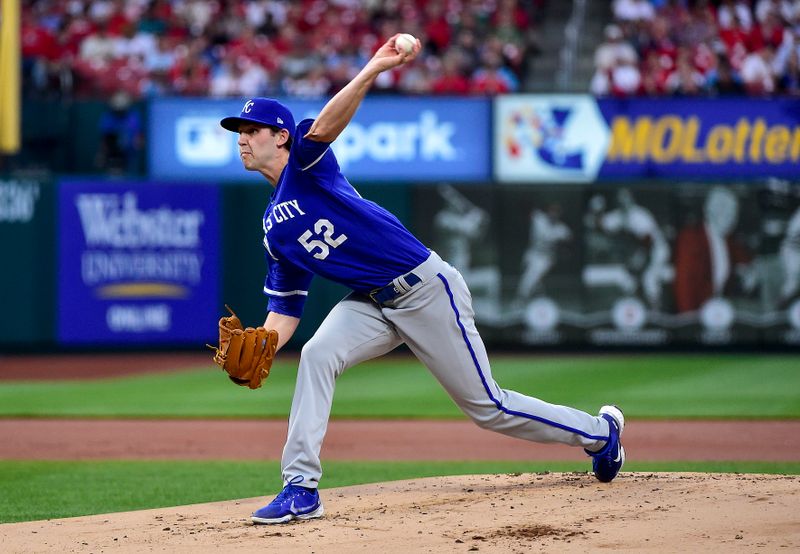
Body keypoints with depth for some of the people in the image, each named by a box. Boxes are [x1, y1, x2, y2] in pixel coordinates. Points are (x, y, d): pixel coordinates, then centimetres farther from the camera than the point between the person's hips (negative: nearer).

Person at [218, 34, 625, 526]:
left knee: (488, 406, 2)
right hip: (373, 304, 7)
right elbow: (286, 309, 10)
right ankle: (301, 489, -18)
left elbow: (324, 126, -32)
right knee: (317, 356, -20)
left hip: (426, 288, -7)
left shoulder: (306, 161, -9)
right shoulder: (275, 228, 11)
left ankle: (599, 431, 23)